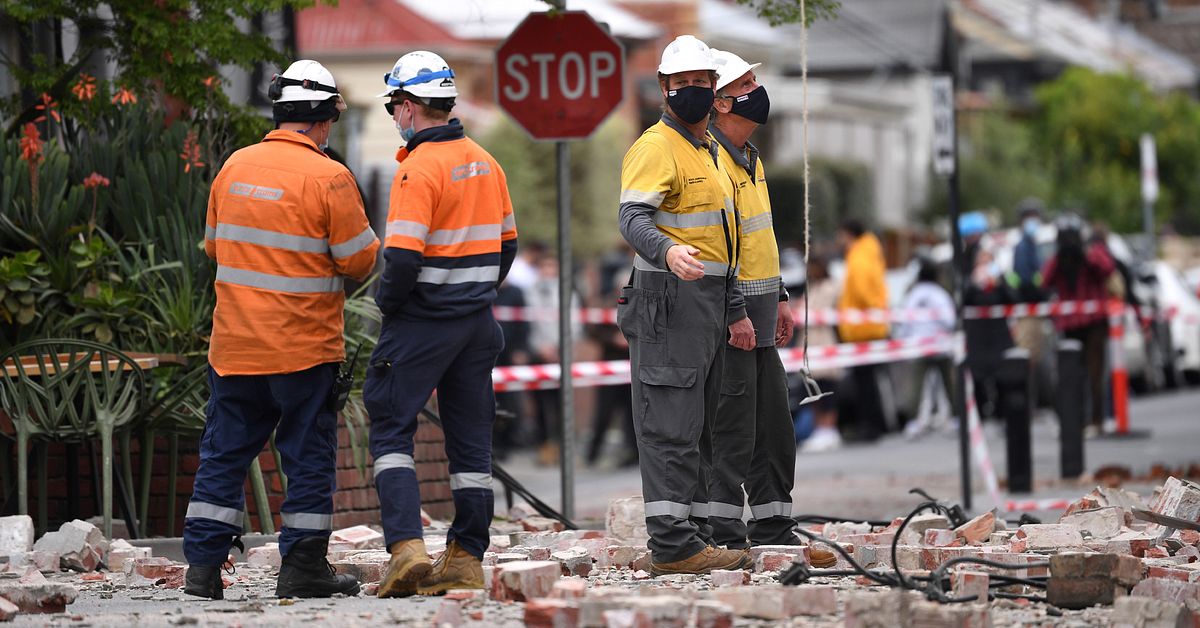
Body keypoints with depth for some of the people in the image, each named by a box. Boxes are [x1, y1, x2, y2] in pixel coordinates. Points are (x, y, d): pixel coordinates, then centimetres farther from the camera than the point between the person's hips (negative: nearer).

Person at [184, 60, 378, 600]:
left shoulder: (234, 167, 5)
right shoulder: (328, 177, -12)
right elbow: (360, 260, -8)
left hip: (234, 346, 5)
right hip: (304, 347, -5)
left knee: (224, 453, 10)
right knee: (308, 456, 5)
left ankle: (203, 563, 8)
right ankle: (302, 569, 8)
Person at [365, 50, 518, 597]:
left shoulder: (419, 169, -16)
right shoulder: (485, 164, 9)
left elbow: (403, 257, -22)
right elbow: (507, 243, 16)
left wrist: (387, 303, -5)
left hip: (421, 322, -7)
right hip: (477, 323, 7)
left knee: (391, 428, 1)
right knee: (471, 438, 9)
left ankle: (407, 546, -12)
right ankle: (466, 559, 12)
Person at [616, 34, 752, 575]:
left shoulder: (708, 149, 21)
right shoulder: (656, 147, -9)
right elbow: (632, 218, -25)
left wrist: (735, 311, 26)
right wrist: (667, 252, -45)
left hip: (707, 303, 10)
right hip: (670, 303, -10)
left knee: (697, 429, 12)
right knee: (672, 427, -11)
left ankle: (693, 536, 17)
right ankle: (672, 545, -12)